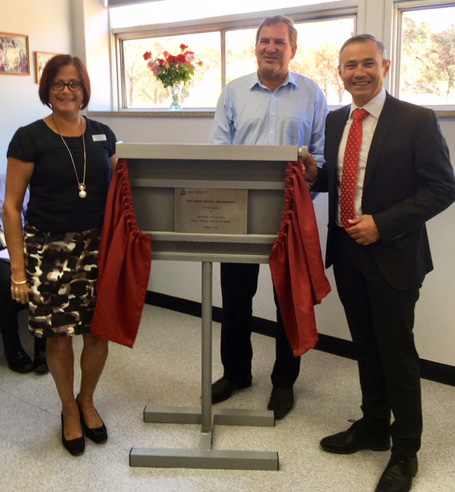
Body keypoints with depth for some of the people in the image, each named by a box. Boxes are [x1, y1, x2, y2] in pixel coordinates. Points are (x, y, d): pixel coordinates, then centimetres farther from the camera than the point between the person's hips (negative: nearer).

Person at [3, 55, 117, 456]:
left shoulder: (103, 135, 7)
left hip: (97, 246, 3)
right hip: (49, 250, -3)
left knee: (99, 332, 5)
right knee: (59, 336, 5)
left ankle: (87, 400, 33)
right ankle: (69, 410, 31)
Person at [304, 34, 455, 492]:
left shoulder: (416, 120, -11)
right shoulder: (334, 121, 7)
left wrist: (382, 225, -20)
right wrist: (315, 174, -6)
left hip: (393, 255, -5)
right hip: (347, 252, 6)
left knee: (396, 351, 4)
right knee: (365, 347, 17)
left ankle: (405, 450, 22)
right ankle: (373, 426, 36)